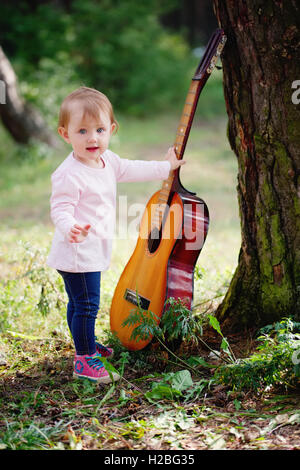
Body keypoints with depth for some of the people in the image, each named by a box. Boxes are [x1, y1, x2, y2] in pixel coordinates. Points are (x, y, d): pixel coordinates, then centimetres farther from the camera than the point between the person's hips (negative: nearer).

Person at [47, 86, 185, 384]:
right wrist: (70, 228, -48)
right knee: (86, 305, -5)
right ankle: (84, 361, 6)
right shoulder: (69, 175, -24)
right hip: (78, 252, -9)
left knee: (79, 303, 25)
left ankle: (86, 345, 41)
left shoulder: (107, 160, 6)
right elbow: (60, 209, -27)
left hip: (93, 252, 9)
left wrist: (165, 167, 33)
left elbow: (131, 170, 23)